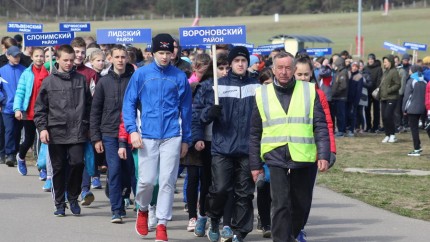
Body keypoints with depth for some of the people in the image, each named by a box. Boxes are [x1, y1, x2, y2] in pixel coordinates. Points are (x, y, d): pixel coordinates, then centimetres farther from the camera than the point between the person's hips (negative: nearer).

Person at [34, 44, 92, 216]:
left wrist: (88, 126, 7)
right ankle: (59, 203, 16)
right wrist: (42, 128, -5)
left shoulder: (81, 80, 8)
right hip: (56, 132, 0)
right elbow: (40, 108, 4)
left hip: (77, 132, 0)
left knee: (77, 163, -10)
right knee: (58, 168, 5)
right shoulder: (49, 81, 3)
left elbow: (88, 105, 12)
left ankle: (73, 198, 10)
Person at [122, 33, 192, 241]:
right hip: (147, 136, 0)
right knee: (146, 180, -1)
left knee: (167, 181, -2)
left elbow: (185, 109, 8)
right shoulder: (141, 74, 2)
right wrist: (132, 130, -7)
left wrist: (186, 139, 8)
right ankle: (142, 209, 28)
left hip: (172, 136, 0)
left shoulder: (179, 76, 4)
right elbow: (129, 103, 4)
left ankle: (162, 224, 5)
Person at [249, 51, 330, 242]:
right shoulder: (262, 95, 8)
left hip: (305, 159, 1)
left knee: (301, 205, 11)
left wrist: (324, 155, -7)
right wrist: (255, 164, 9)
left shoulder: (310, 91, 6)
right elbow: (255, 134, 12)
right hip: (276, 159, -1)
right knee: (280, 205, -10)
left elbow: (321, 127, 4)